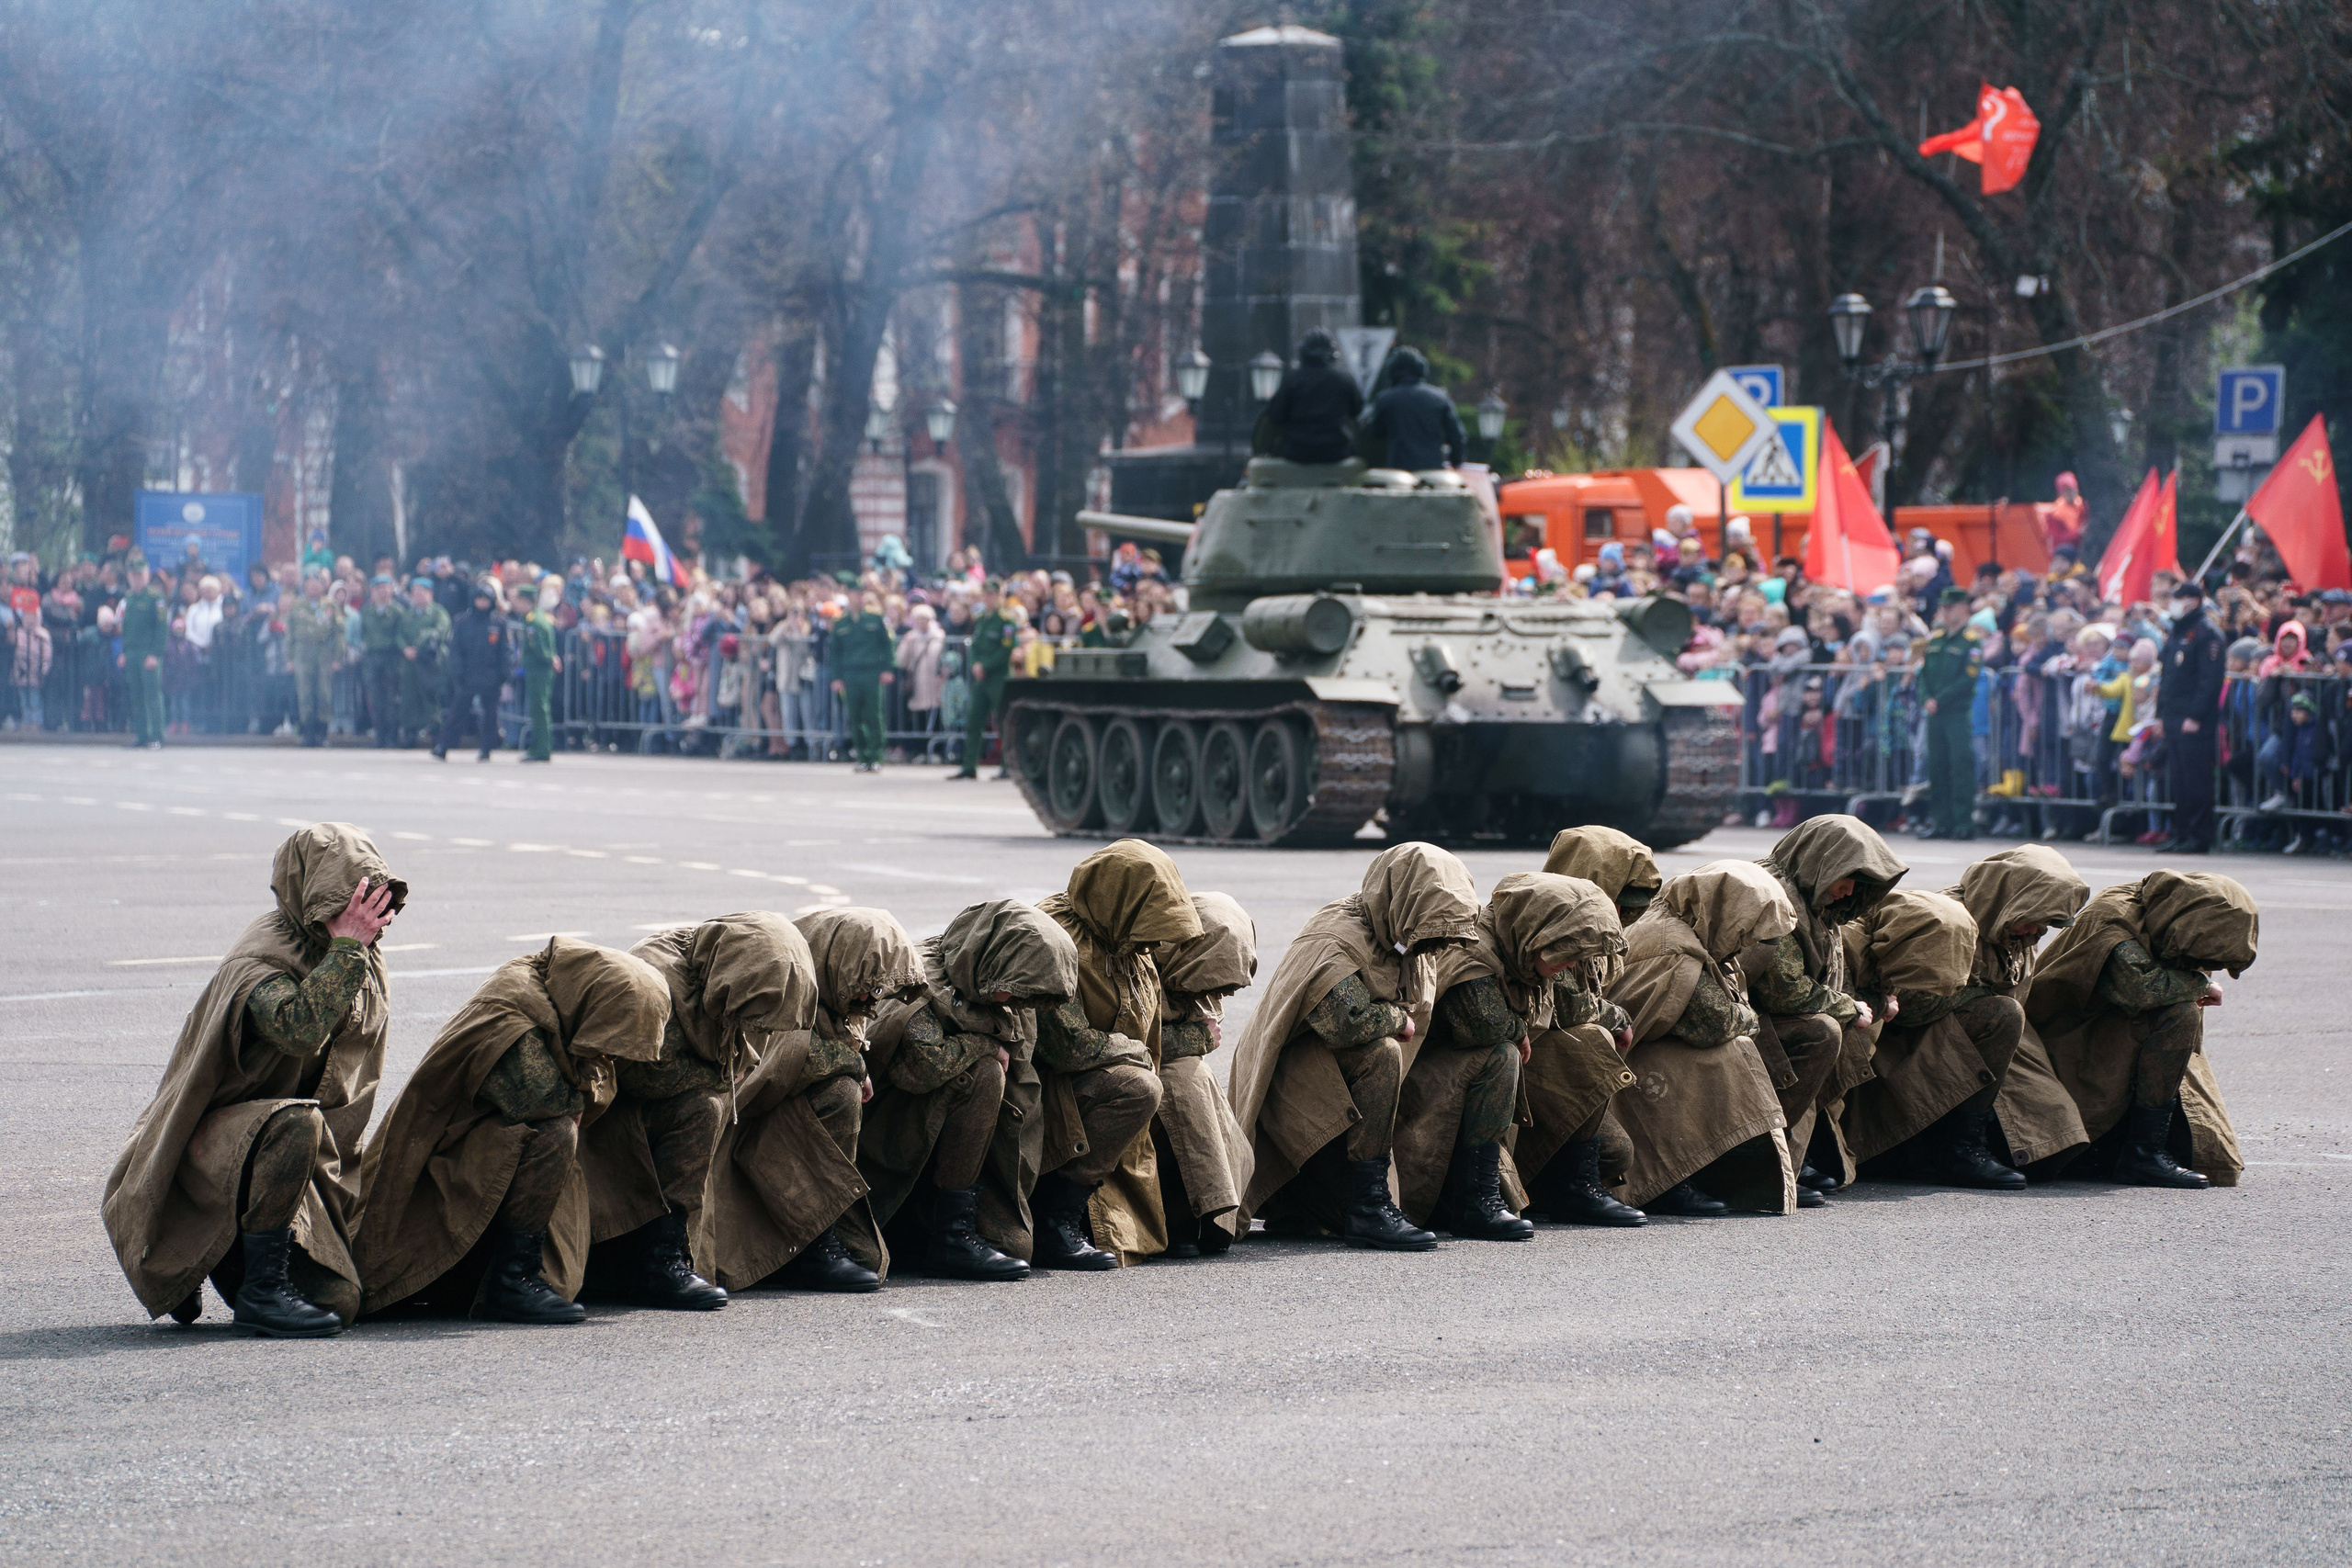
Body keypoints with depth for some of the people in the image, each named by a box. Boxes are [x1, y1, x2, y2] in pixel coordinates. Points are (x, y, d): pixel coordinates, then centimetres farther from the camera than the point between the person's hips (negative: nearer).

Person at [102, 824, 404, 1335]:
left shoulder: (362, 962, 3)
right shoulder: (259, 962, -23)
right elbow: (299, 1030, -44)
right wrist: (346, 948, -37)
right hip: (205, 1141, -7)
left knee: (337, 1302, -6)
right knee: (294, 1122, -39)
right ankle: (261, 1288, -24)